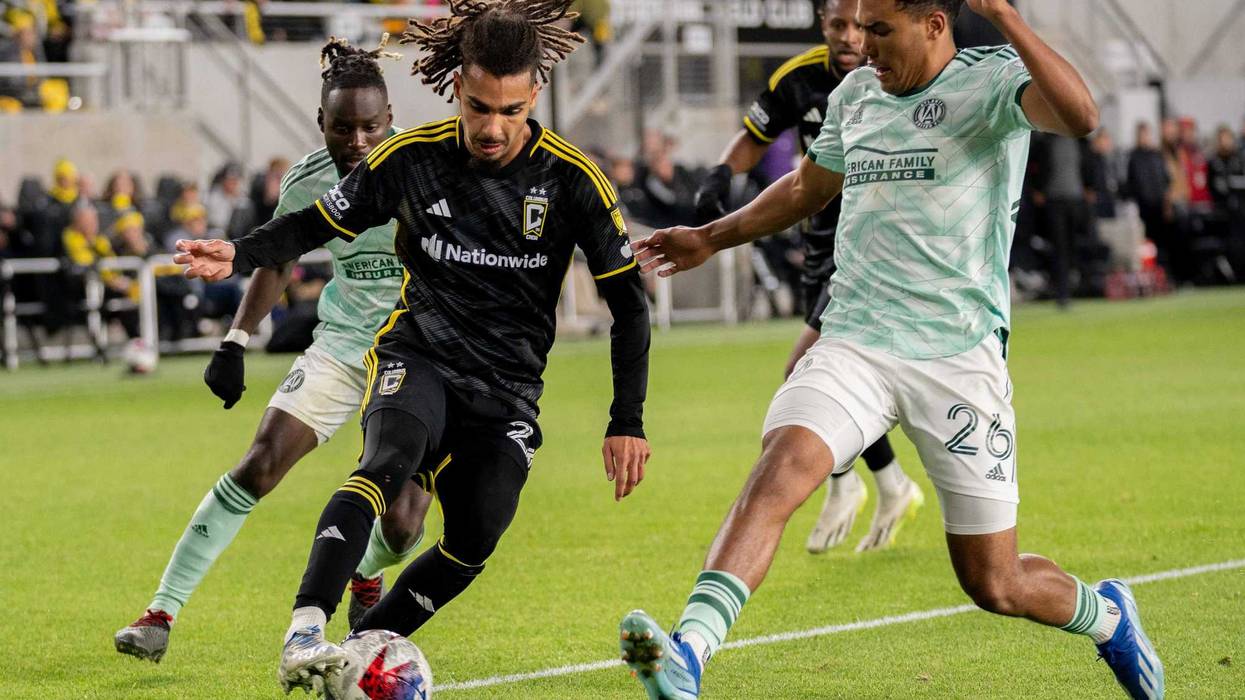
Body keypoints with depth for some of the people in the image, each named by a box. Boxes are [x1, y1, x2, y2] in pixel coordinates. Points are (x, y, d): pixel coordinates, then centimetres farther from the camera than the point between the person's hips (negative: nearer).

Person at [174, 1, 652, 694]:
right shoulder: (412, 156, -7)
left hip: (508, 388, 2)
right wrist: (239, 255, -15)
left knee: (473, 545, -8)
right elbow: (320, 222, 4)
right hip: (418, 356, -2)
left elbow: (627, 299, -2)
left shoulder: (572, 179, -9)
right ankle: (306, 632, -44)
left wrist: (628, 422, -6)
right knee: (390, 459, -31)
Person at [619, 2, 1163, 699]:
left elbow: (1080, 116, -28)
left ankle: (1106, 614, 37)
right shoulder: (855, 93, 13)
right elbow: (809, 188, 33)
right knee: (781, 467, -27)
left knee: (994, 586, 4)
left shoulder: (991, 80, -5)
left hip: (959, 358, -4)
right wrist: (712, 238, 30)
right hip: (854, 344, 4)